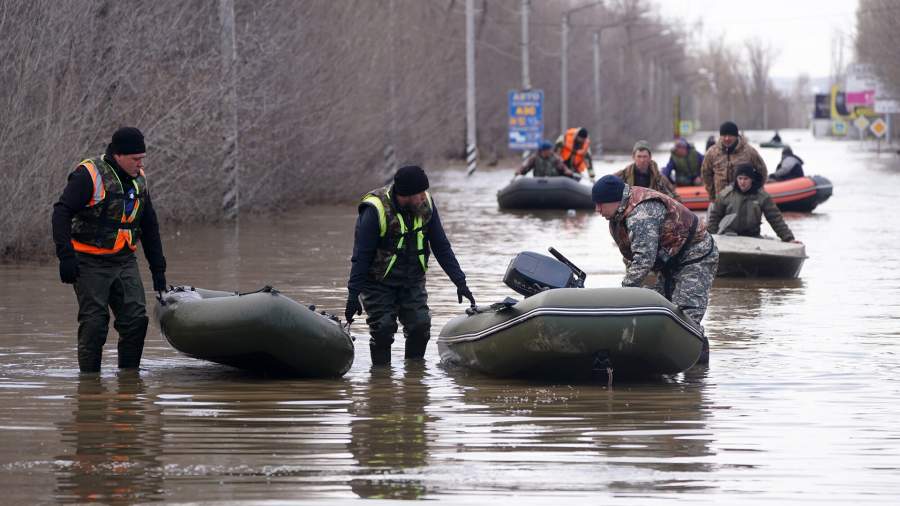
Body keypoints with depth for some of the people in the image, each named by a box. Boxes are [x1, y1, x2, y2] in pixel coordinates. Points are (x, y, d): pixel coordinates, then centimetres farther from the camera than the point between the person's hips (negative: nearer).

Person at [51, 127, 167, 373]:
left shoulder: (139, 179, 10)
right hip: (90, 262, -6)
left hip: (124, 260, 6)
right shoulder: (89, 175, -13)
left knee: (137, 319, -4)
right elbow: (61, 212, -17)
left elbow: (150, 227, 19)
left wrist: (158, 270, 17)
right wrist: (66, 256, -24)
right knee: (94, 323, -6)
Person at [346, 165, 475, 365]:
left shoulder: (426, 205, -6)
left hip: (412, 281, 4)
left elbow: (441, 247, 2)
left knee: (420, 325, -7)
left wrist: (460, 281, -1)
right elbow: (361, 256, -19)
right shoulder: (375, 210, -22)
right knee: (383, 328, -12)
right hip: (378, 283, -4)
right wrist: (354, 294, -22)